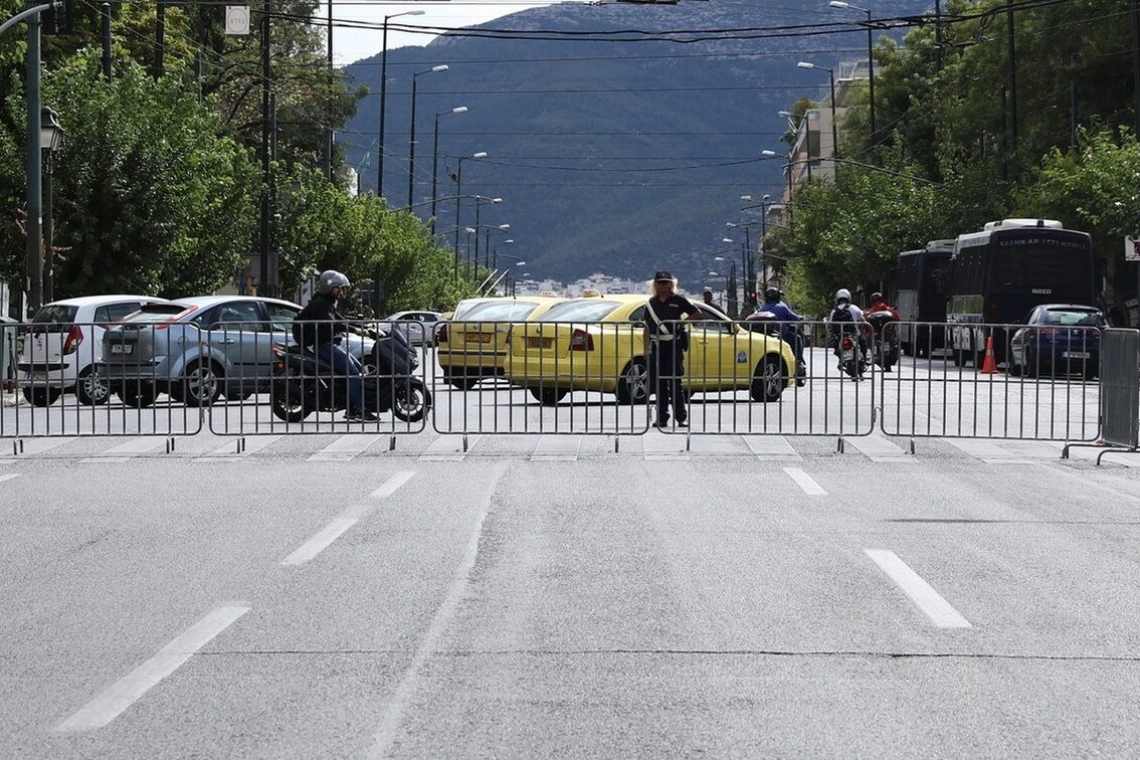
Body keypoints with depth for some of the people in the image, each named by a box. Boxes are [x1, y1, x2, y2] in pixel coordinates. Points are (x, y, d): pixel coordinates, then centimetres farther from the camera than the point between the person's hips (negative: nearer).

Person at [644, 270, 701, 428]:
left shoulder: (678, 301, 2)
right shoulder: (652, 303, 12)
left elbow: (696, 313, 9)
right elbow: (647, 328, 13)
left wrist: (682, 322, -3)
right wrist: (646, 349, 7)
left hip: (673, 344, -4)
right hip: (656, 345, 4)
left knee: (675, 383, -5)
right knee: (658, 383, 4)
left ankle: (682, 417, -1)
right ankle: (662, 417, 9)